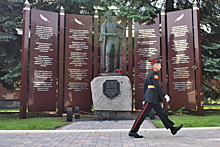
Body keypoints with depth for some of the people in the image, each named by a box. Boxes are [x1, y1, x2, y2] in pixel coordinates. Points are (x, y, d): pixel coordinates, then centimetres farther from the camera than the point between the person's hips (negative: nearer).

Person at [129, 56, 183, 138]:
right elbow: (156, 85, -22)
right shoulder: (154, 73, -12)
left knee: (161, 113, 11)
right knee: (143, 114, -6)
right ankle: (132, 131, 0)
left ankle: (172, 128, 16)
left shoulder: (150, 73, 17)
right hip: (151, 97, -10)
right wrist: (165, 95, -18)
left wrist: (145, 97, 22)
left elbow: (145, 85, 20)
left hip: (153, 98, 10)